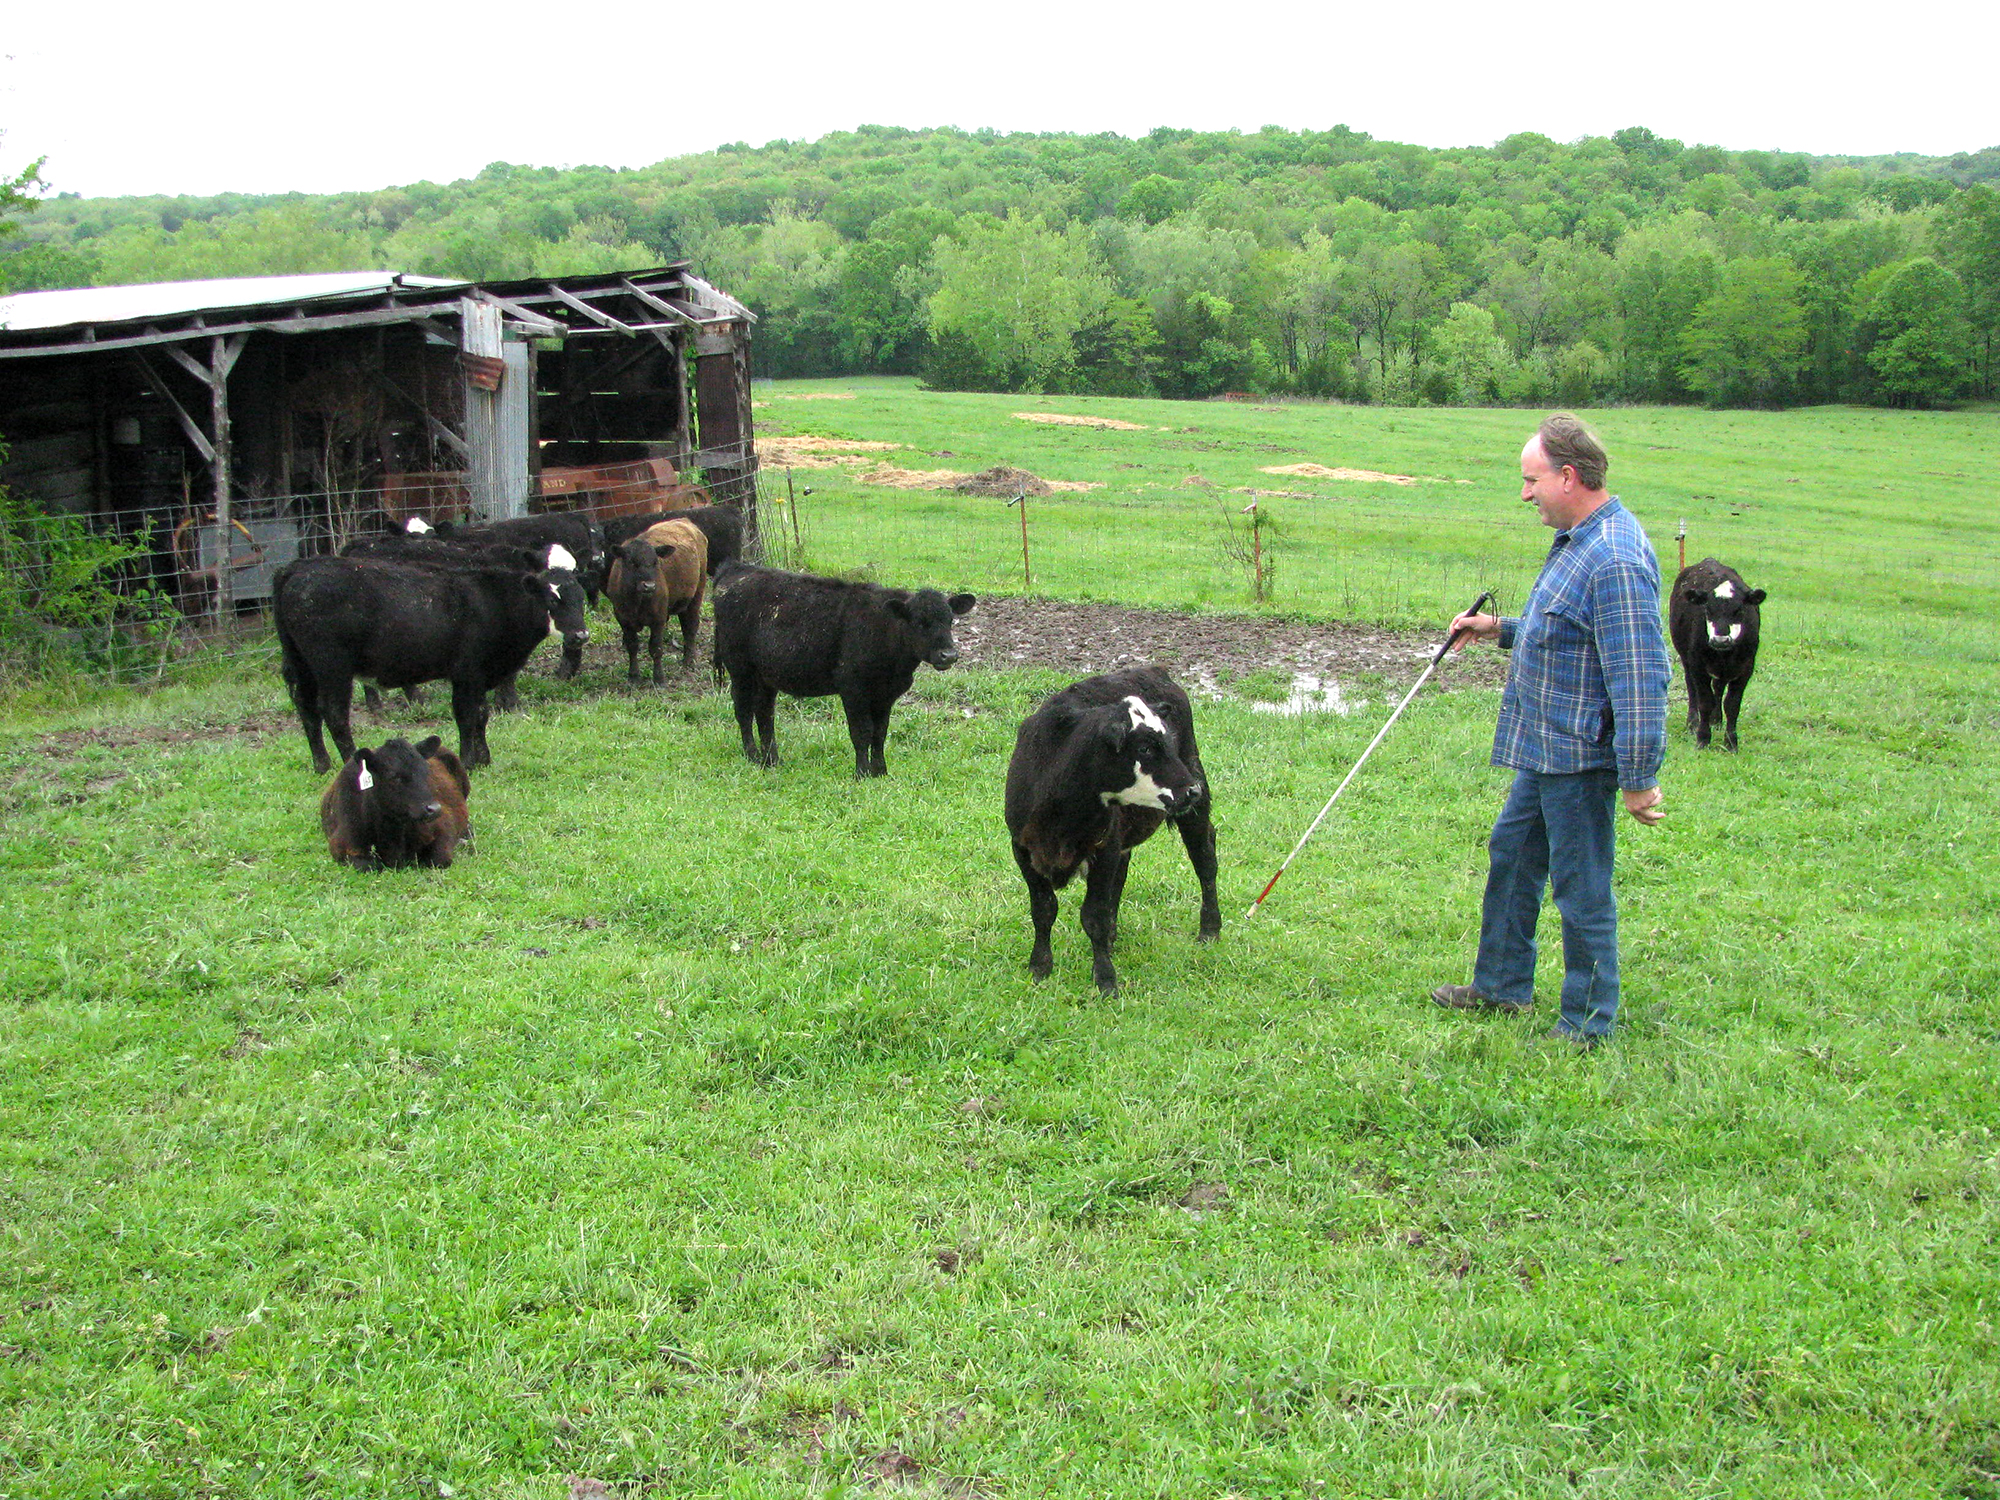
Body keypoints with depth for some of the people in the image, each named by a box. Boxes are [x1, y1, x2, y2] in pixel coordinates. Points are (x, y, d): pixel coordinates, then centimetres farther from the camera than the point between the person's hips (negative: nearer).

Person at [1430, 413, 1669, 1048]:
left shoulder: (1614, 561, -25)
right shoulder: (1577, 541, 10)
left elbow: (1640, 680, -26)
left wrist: (1638, 781, -24)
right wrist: (1500, 629, 15)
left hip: (1579, 758, -11)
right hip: (1546, 751, 11)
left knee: (1581, 888, 1)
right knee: (1510, 853, 21)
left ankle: (1587, 1024, 15)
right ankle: (1502, 984, 37)